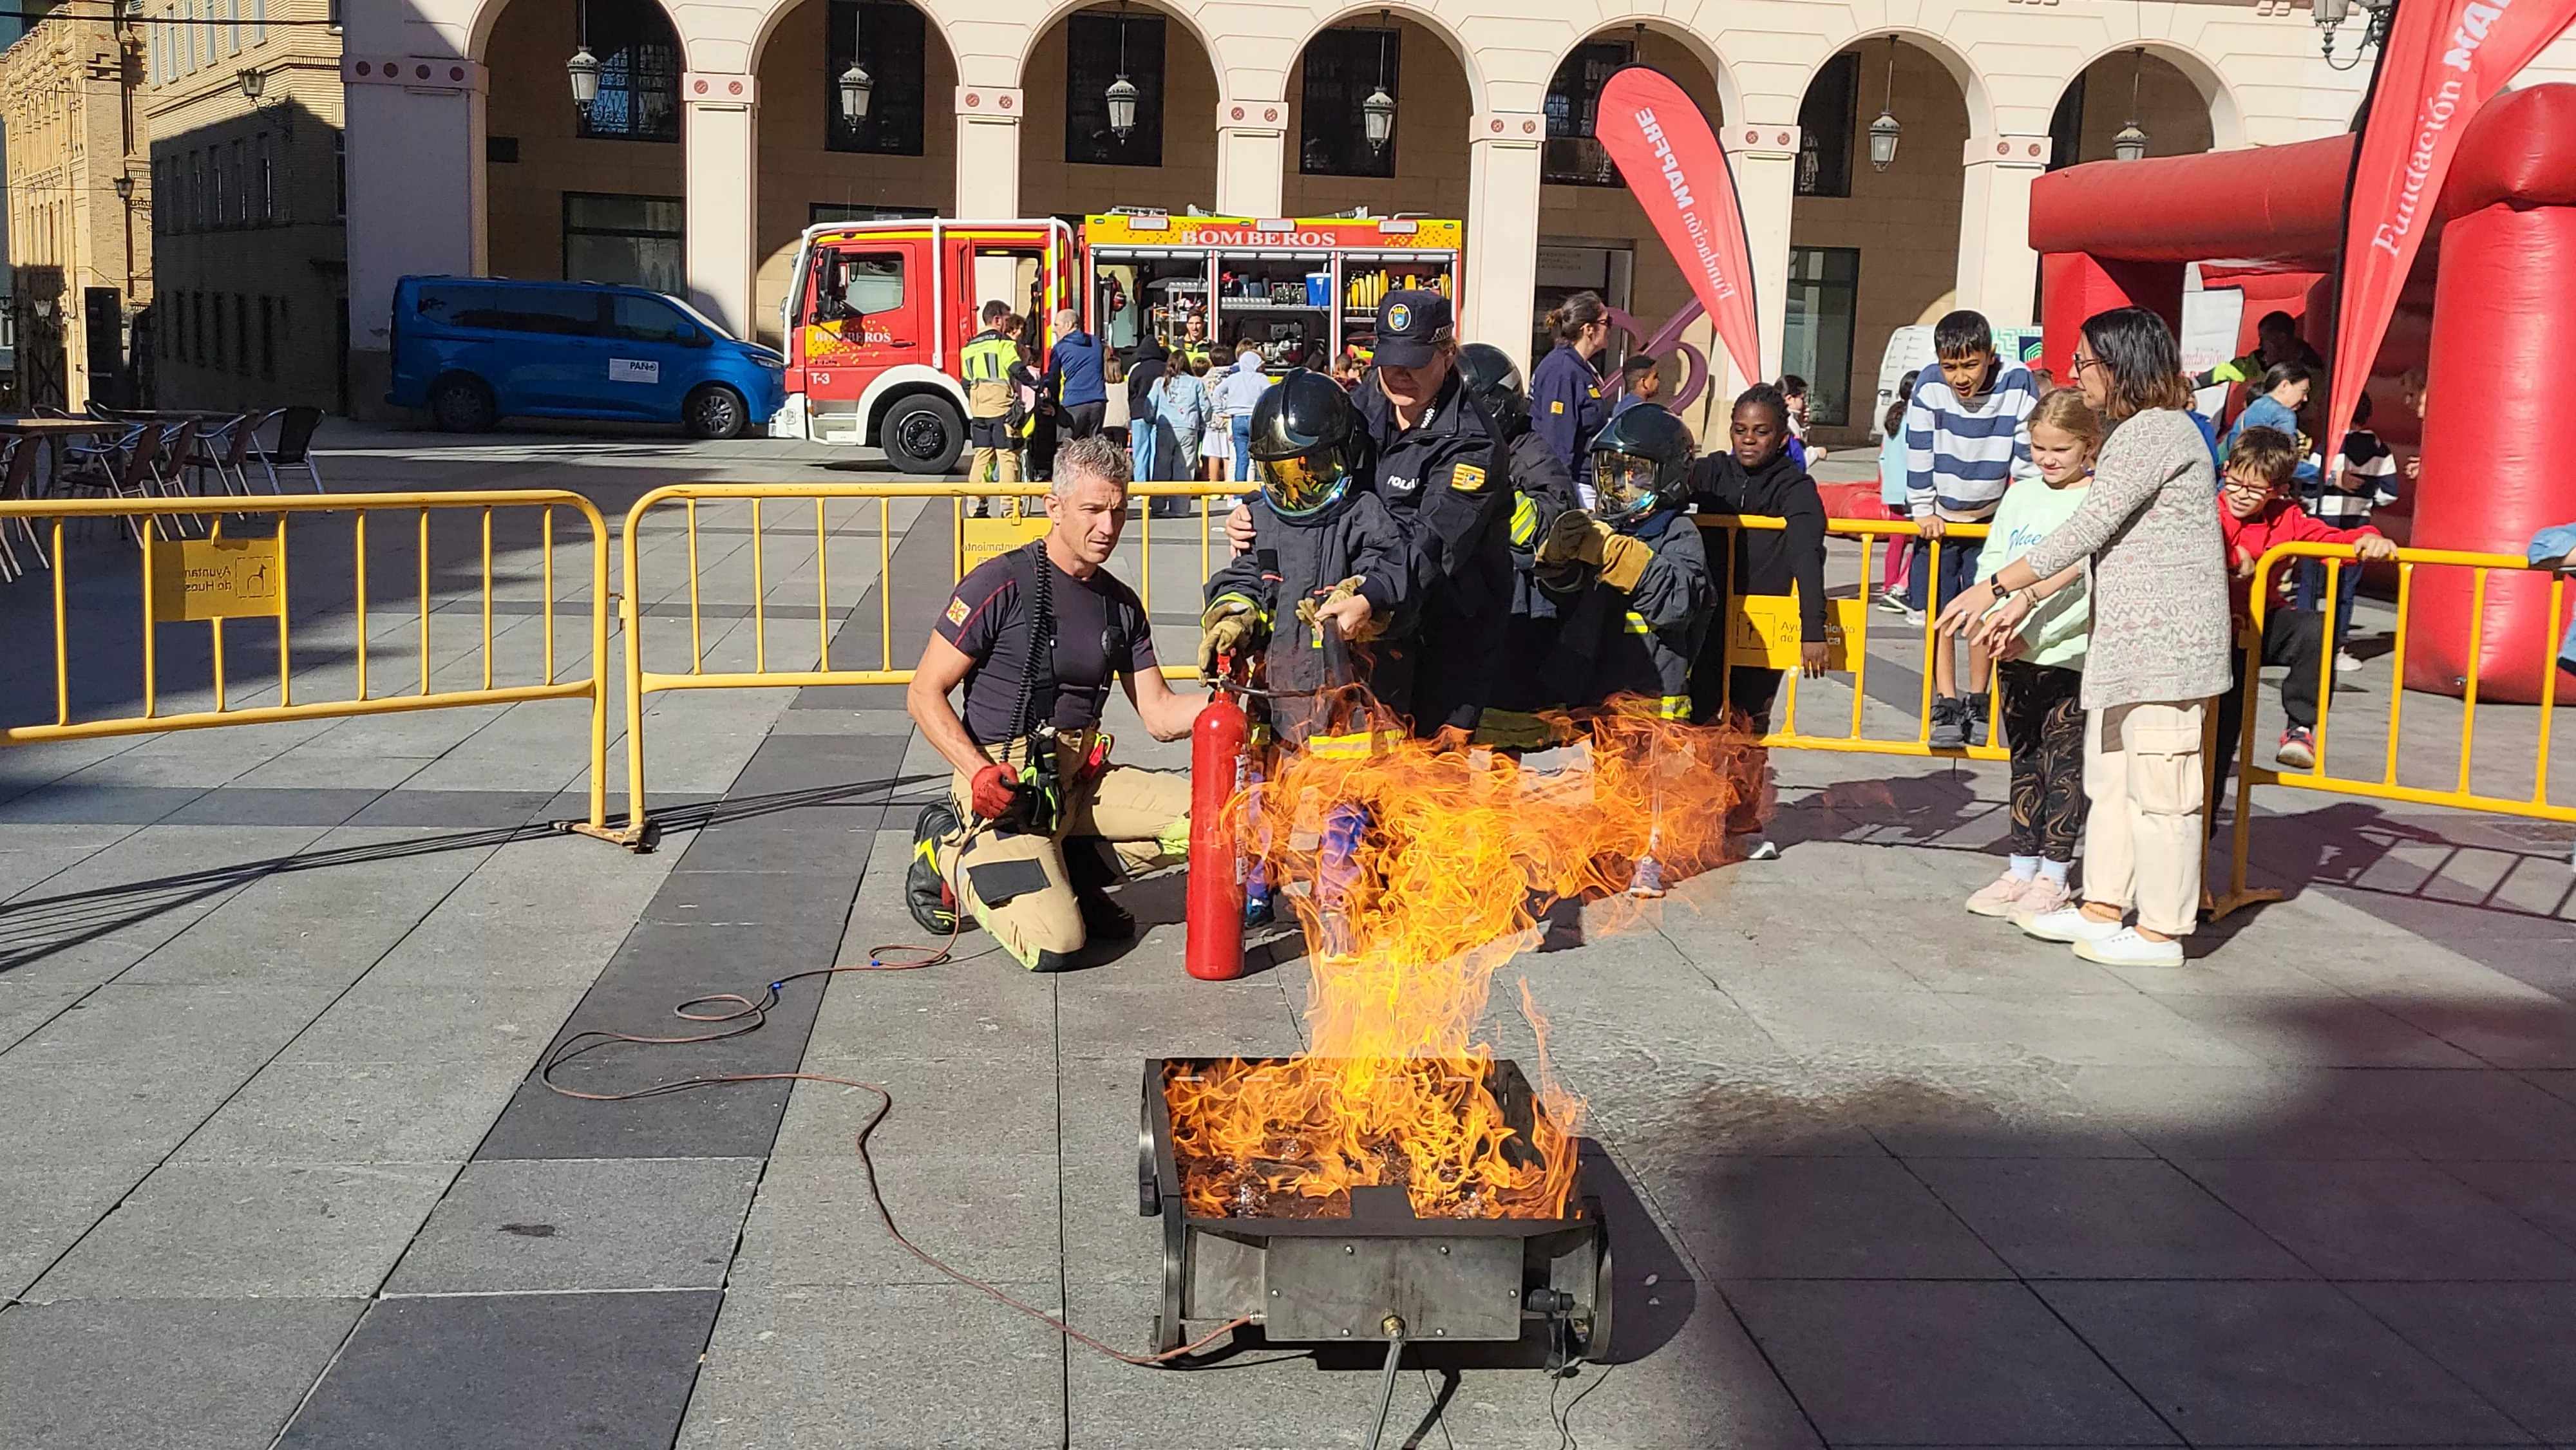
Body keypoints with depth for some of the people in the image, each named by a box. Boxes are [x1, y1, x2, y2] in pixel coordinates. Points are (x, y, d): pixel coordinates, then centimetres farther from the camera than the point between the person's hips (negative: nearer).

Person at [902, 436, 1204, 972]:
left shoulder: (1122, 605, 9)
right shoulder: (1001, 585, -12)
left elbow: (1160, 716, 7)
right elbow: (925, 694, -10)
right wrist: (979, 771, -25)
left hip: (1082, 780, 6)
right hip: (1007, 786, -6)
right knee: (1055, 944, -22)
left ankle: (1070, 868, 6)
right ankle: (953, 853, 5)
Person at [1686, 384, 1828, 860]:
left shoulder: (1796, 488, -9)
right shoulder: (1713, 472, 0)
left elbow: (1807, 560, -18)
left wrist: (1813, 630, -26)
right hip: (1709, 619, 2)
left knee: (1749, 725, 9)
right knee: (1694, 717, 4)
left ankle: (1744, 825, 23)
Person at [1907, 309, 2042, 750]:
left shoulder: (2017, 384, -18)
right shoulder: (1930, 389, -18)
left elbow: (2028, 456, -12)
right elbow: (1919, 453, -11)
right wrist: (1923, 512, -10)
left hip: (1992, 516, 0)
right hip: (1939, 517, 0)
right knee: (1940, 610, -2)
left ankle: (1976, 701, 13)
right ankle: (1946, 703, 3)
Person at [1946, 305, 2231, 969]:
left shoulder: (2157, 431, -15)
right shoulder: (2125, 432, 18)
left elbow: (2087, 528, -19)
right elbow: (2097, 544, 19)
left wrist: (1996, 586, -14)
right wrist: (2025, 602, 14)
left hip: (2166, 635, -11)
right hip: (2125, 636, 11)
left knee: (2157, 781, -5)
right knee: (2109, 774, 14)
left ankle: (2161, 931, 2)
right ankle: (2102, 907, 23)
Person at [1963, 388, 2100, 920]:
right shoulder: (2020, 497, 10)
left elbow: (2091, 589, -15)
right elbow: (1989, 566, 9)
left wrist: (2033, 635, -20)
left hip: (2069, 657, -6)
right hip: (2013, 656, 6)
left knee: (2063, 767, 1)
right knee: (2024, 763, 14)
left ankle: (2053, 877, 10)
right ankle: (2022, 868, 23)